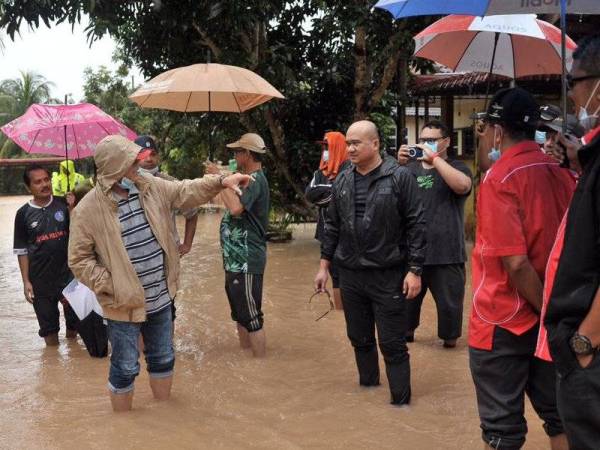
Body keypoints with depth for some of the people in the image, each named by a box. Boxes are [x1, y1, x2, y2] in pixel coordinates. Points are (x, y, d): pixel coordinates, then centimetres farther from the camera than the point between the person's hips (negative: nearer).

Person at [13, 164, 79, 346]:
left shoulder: (63, 204, -2)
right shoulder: (24, 214, -1)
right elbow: (21, 250, 3)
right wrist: (26, 281, -1)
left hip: (69, 274, 0)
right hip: (40, 279, 0)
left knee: (74, 318, 8)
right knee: (48, 325, 11)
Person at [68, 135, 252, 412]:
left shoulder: (151, 187, -2)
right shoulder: (88, 210, -17)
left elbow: (186, 191, 8)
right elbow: (79, 260, -13)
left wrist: (220, 181, -5)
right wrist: (112, 285, -18)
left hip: (161, 298, 6)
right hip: (124, 304, -6)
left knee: (163, 359, 21)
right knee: (125, 367, 8)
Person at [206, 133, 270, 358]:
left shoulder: (255, 180, -17)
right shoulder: (250, 179, 15)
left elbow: (236, 207, -33)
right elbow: (234, 206, 17)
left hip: (246, 261, -11)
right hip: (236, 259, 11)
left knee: (251, 317, -5)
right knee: (240, 313, 19)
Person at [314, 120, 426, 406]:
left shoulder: (400, 177, -9)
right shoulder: (342, 181, 7)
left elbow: (416, 226, -9)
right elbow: (333, 226, 14)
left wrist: (414, 270, -13)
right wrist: (324, 265, 12)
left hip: (388, 275, -5)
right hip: (350, 275, 5)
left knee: (392, 344, 0)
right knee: (359, 339, 16)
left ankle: (401, 401, 11)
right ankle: (367, 385, 34)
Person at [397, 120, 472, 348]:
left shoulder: (457, 167, 1)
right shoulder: (411, 168, 12)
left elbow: (462, 185, -22)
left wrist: (434, 158, -21)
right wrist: (399, 165, -12)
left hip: (446, 252, -3)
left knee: (449, 300, 8)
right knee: (407, 295, 16)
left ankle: (450, 336, 27)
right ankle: (406, 330, 35)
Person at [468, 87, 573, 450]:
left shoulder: (500, 178, -17)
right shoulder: (561, 173, 3)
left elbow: (515, 263, -23)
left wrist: (546, 309, -10)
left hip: (504, 322, -6)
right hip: (550, 320, 6)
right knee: (558, 414, 15)